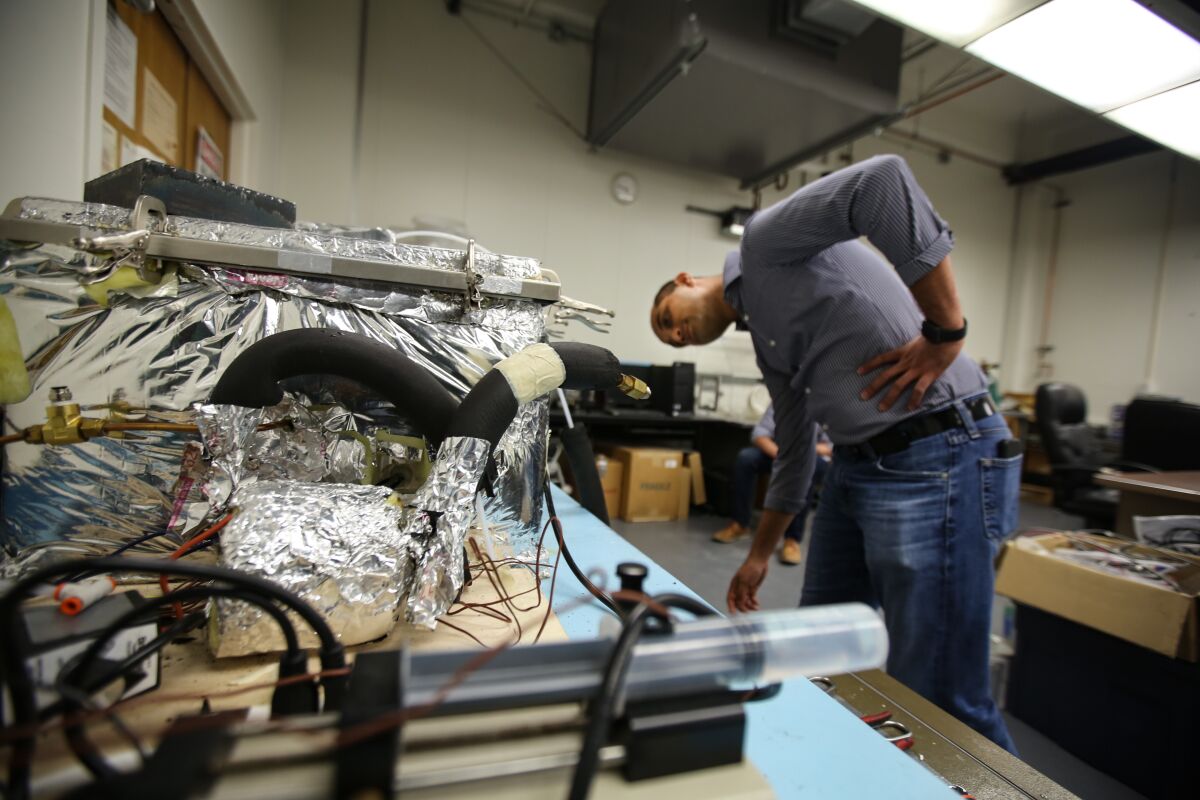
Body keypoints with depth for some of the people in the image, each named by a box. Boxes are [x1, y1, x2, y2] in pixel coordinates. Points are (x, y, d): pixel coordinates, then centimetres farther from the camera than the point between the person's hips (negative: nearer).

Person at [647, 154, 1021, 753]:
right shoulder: (765, 340, 21)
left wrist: (945, 332, -18)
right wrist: (758, 557, 27)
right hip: (855, 465, 9)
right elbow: (792, 454, 23)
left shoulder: (764, 238, -1)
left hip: (935, 460, -9)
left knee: (936, 697, -1)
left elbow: (884, 180, -18)